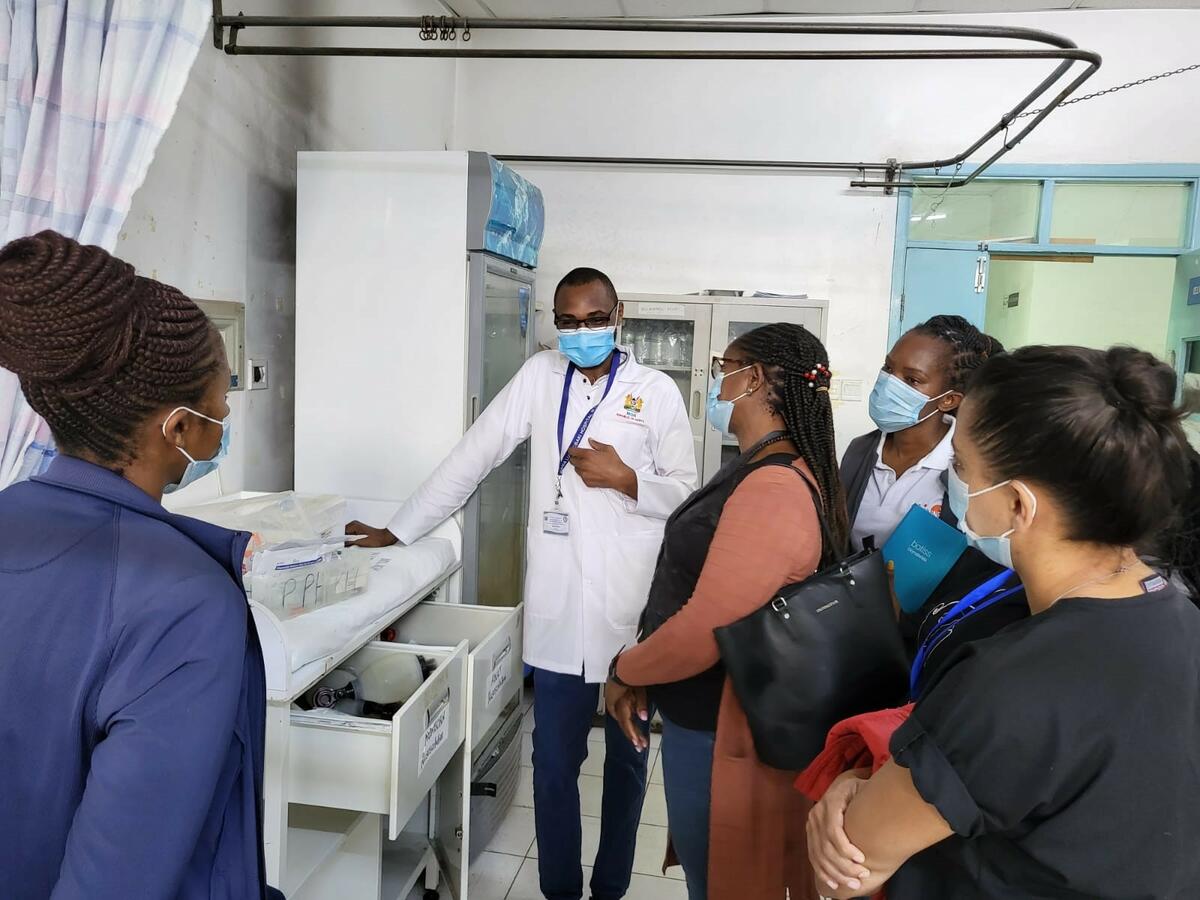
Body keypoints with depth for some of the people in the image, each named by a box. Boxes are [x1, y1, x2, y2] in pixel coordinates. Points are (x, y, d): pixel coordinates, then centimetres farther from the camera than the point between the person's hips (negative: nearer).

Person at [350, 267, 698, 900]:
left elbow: (686, 493, 3)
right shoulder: (539, 377, 4)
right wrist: (396, 531, 5)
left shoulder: (657, 392, -1)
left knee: (625, 757, 15)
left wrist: (625, 479, -15)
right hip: (558, 612, 1)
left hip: (634, 611, -1)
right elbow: (472, 458, 5)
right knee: (554, 763, 10)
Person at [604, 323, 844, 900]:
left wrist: (624, 672, -11)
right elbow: (697, 586, 11)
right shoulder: (765, 471, 7)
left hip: (720, 735, -9)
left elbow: (705, 629, -29)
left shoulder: (772, 490, -27)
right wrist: (644, 677, 7)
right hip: (707, 715, 9)